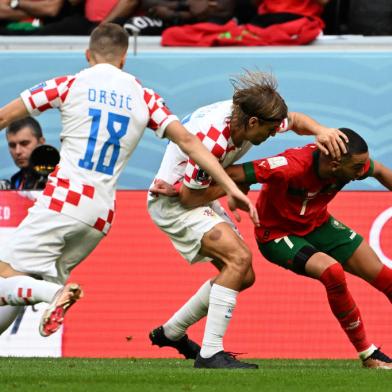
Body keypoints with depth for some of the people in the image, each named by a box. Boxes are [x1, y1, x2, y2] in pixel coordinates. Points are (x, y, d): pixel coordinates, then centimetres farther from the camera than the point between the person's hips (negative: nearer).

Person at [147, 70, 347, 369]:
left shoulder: (246, 114, -9)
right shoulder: (212, 140, -34)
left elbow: (295, 121, 11)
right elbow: (190, 198, -25)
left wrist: (320, 131, -10)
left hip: (198, 196, 10)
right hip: (173, 201, -10)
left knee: (243, 277, 10)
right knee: (239, 257, -25)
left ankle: (171, 332, 26)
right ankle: (210, 353, -24)